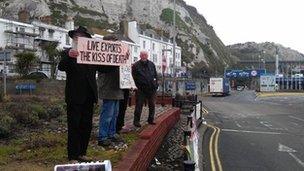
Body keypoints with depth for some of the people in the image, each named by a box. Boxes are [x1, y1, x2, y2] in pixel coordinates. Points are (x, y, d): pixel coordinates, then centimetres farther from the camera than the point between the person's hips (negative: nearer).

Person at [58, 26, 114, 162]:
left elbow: (104, 69, 6)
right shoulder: (68, 53, -1)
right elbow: (61, 67, -19)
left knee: (86, 126, 13)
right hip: (74, 97, -5)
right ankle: (73, 157, 10)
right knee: (74, 127, 1)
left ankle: (81, 153, 26)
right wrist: (69, 56, -38)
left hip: (89, 97, 5)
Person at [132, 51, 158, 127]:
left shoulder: (151, 64, 12)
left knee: (152, 105, 10)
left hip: (152, 89, 4)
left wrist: (155, 84, 5)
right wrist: (139, 87, -8)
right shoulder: (136, 65, -1)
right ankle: (136, 121, 8)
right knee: (139, 105, -1)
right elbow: (134, 78, -1)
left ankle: (151, 119, 22)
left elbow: (155, 75, 16)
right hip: (141, 89, -4)